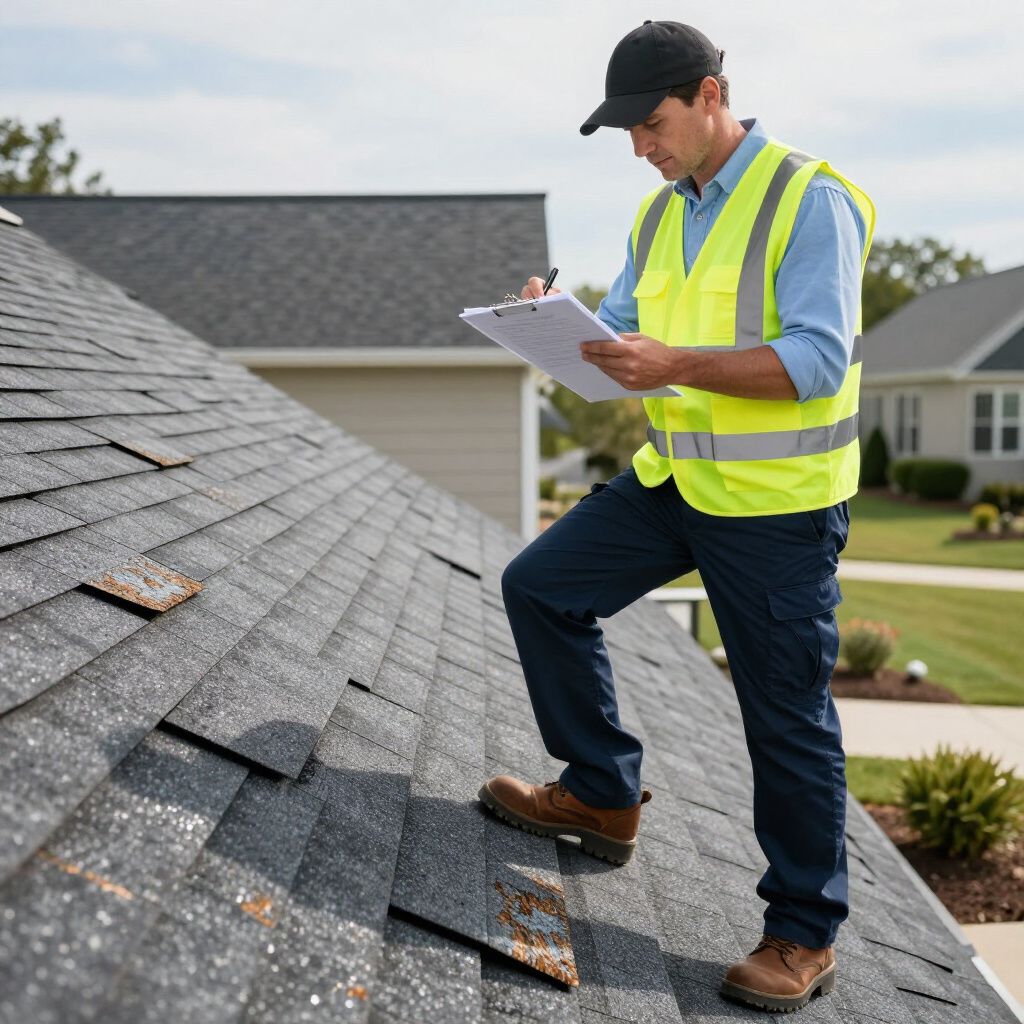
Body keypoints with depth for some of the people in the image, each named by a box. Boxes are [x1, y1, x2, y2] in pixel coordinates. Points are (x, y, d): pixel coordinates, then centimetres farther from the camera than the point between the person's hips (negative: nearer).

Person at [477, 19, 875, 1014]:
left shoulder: (810, 200, -14)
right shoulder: (658, 215, 11)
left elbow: (816, 359, -22)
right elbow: (620, 332, 14)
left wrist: (677, 364, -31)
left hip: (778, 504, -8)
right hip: (673, 480, 8)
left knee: (787, 718, 1)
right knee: (540, 585, 4)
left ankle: (804, 935, 18)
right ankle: (602, 796, 19)